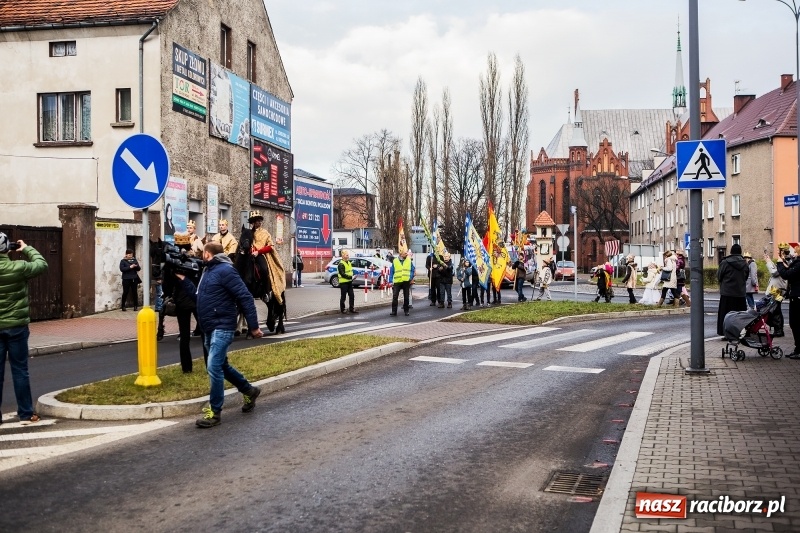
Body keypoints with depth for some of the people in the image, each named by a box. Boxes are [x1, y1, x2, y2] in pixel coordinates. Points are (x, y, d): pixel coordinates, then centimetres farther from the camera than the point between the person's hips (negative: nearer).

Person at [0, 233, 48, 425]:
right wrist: (27, 249, 15)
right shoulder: (18, 267, -13)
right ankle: (26, 414, 10)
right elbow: (42, 264, 1)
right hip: (16, 326, -2)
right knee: (19, 370, 5)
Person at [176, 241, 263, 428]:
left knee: (214, 367, -14)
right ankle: (248, 390, 36)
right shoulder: (208, 271, 15)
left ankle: (214, 411, -6)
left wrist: (253, 326, -19)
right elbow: (198, 297, 21)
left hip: (222, 327, -10)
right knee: (222, 365, 19)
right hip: (209, 328, 10)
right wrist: (183, 279, 12)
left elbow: (245, 298, -18)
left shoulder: (225, 270, -14)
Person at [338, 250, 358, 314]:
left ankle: (352, 309, 13)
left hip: (349, 282, 8)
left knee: (352, 295, 7)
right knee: (343, 297, 0)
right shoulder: (341, 264, -14)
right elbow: (342, 274, -22)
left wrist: (352, 277, 9)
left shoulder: (349, 263, 16)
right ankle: (342, 310, 10)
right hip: (343, 283, -8)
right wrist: (350, 277, -27)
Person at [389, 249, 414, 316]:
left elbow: (412, 270, 7)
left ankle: (406, 311, 19)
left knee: (406, 297, 8)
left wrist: (411, 277, -8)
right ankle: (394, 311, -3)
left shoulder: (409, 261, 7)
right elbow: (391, 272, 6)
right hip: (397, 282, -1)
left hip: (406, 282, 1)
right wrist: (391, 281, -1)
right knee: (394, 296, -7)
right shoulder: (395, 261, 5)